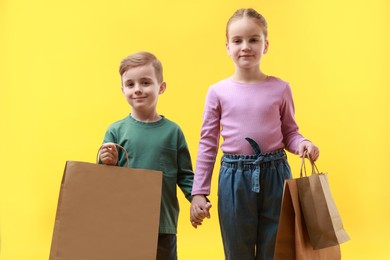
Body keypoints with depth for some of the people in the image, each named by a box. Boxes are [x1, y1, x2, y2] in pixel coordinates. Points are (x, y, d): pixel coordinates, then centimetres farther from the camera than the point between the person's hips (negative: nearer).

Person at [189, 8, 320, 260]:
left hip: (275, 175, 0)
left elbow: (290, 132, 9)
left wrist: (303, 143, -15)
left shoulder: (280, 88, 1)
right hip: (234, 178, 0)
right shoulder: (218, 92, 0)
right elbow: (207, 144, 3)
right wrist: (199, 192, 0)